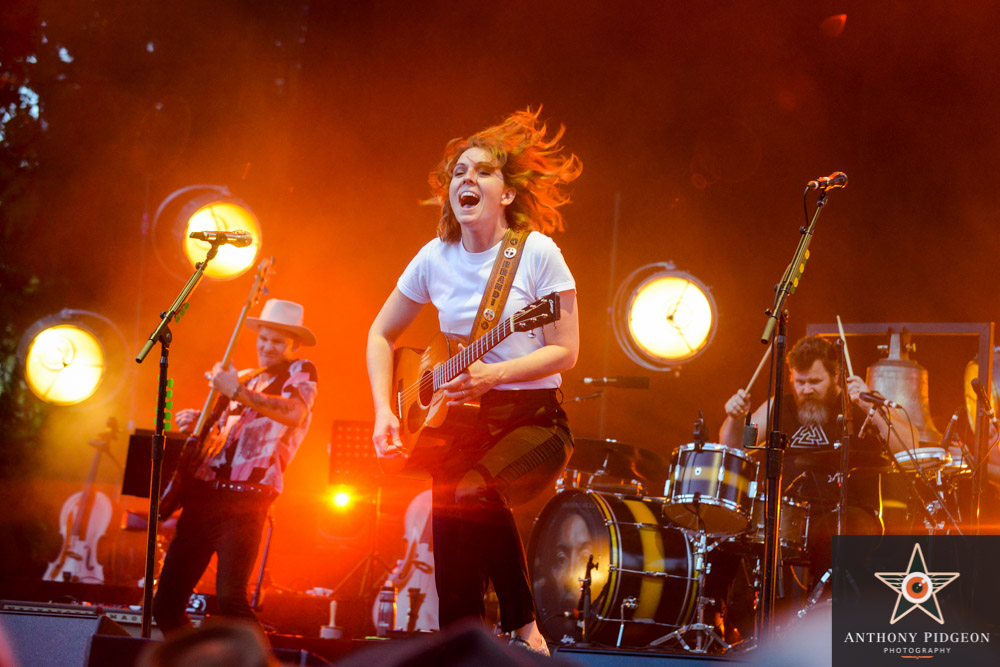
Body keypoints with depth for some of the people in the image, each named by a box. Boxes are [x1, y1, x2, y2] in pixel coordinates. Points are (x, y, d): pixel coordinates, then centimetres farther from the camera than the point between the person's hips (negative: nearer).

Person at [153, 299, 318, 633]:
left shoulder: (299, 372, 3)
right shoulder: (241, 378, 22)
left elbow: (295, 414, -18)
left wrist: (237, 392, -21)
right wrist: (196, 423, 8)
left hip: (243, 501, -7)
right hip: (202, 494, 7)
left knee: (230, 598, -24)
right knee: (166, 603, 5)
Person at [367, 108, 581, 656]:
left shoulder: (537, 251, -10)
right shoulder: (435, 258, 3)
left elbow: (565, 352, -11)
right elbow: (381, 334, 15)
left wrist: (494, 375, -24)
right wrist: (384, 411, 3)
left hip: (532, 418, -5)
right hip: (458, 420, 5)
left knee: (472, 494, -32)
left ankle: (521, 622, -13)